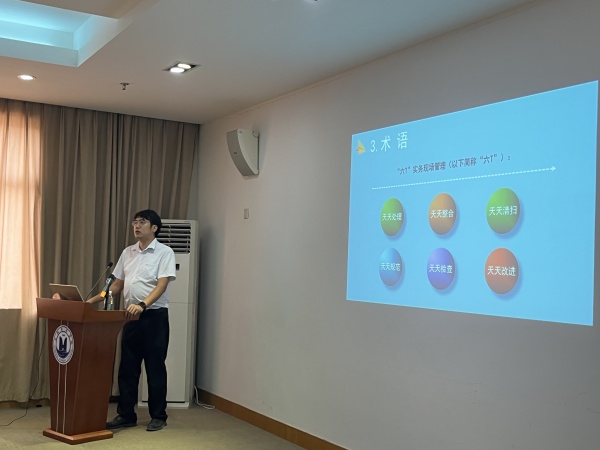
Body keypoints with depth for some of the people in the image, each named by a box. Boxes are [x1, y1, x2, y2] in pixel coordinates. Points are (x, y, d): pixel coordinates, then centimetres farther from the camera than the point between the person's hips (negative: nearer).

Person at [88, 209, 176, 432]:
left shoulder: (164, 252, -7)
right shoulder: (127, 253, 11)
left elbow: (162, 285, -17)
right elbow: (117, 285, 16)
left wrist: (142, 304, -32)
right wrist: (93, 300, 5)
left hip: (155, 316, -6)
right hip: (131, 316, 6)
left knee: (155, 367, 2)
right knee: (127, 367, 8)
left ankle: (158, 416, 12)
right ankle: (126, 415, 18)